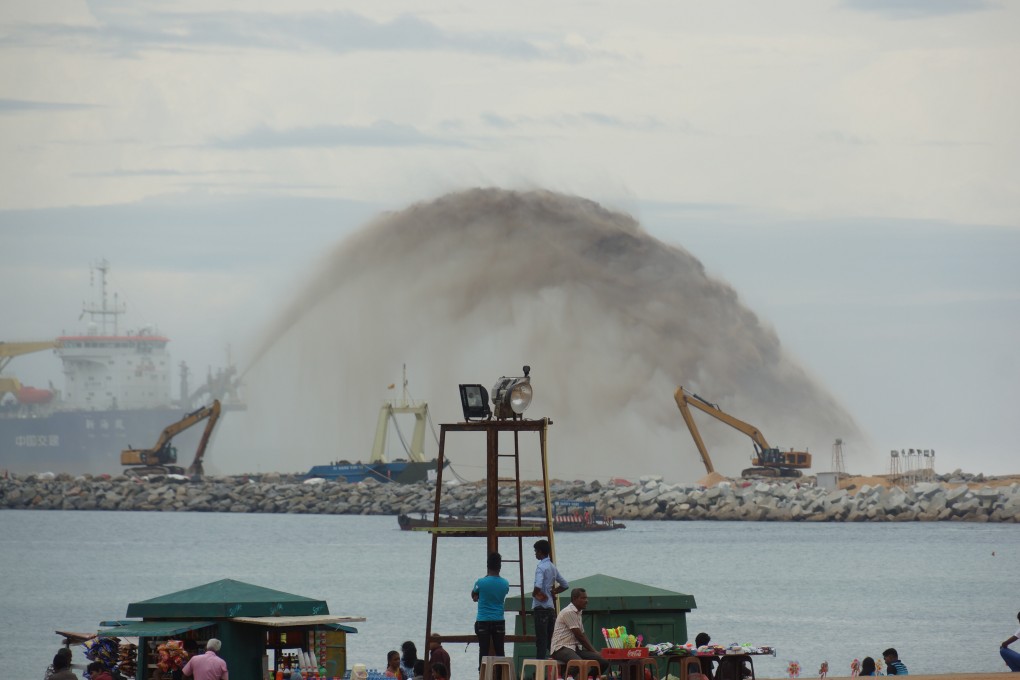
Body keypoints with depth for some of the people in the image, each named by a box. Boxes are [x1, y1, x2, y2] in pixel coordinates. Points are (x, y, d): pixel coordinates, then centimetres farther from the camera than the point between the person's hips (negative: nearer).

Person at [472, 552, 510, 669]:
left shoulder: (481, 582, -9)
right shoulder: (505, 584, 0)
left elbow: (474, 596, 9)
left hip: (483, 622, -2)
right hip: (499, 622, 2)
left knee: (484, 651, -1)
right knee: (499, 651, 7)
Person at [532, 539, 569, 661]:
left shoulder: (541, 567, -12)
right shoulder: (553, 567, 14)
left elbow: (538, 586, -28)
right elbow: (565, 585, 24)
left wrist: (534, 593, -9)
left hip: (540, 607, -8)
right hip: (551, 607, 8)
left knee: (541, 641, -9)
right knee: (551, 640, 9)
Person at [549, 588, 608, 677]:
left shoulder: (577, 613, 19)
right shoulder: (569, 612, -11)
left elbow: (582, 635, 21)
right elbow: (579, 636, -12)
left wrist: (594, 651, 8)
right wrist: (593, 651, -6)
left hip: (576, 648, 9)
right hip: (562, 648, -9)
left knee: (603, 662, -7)